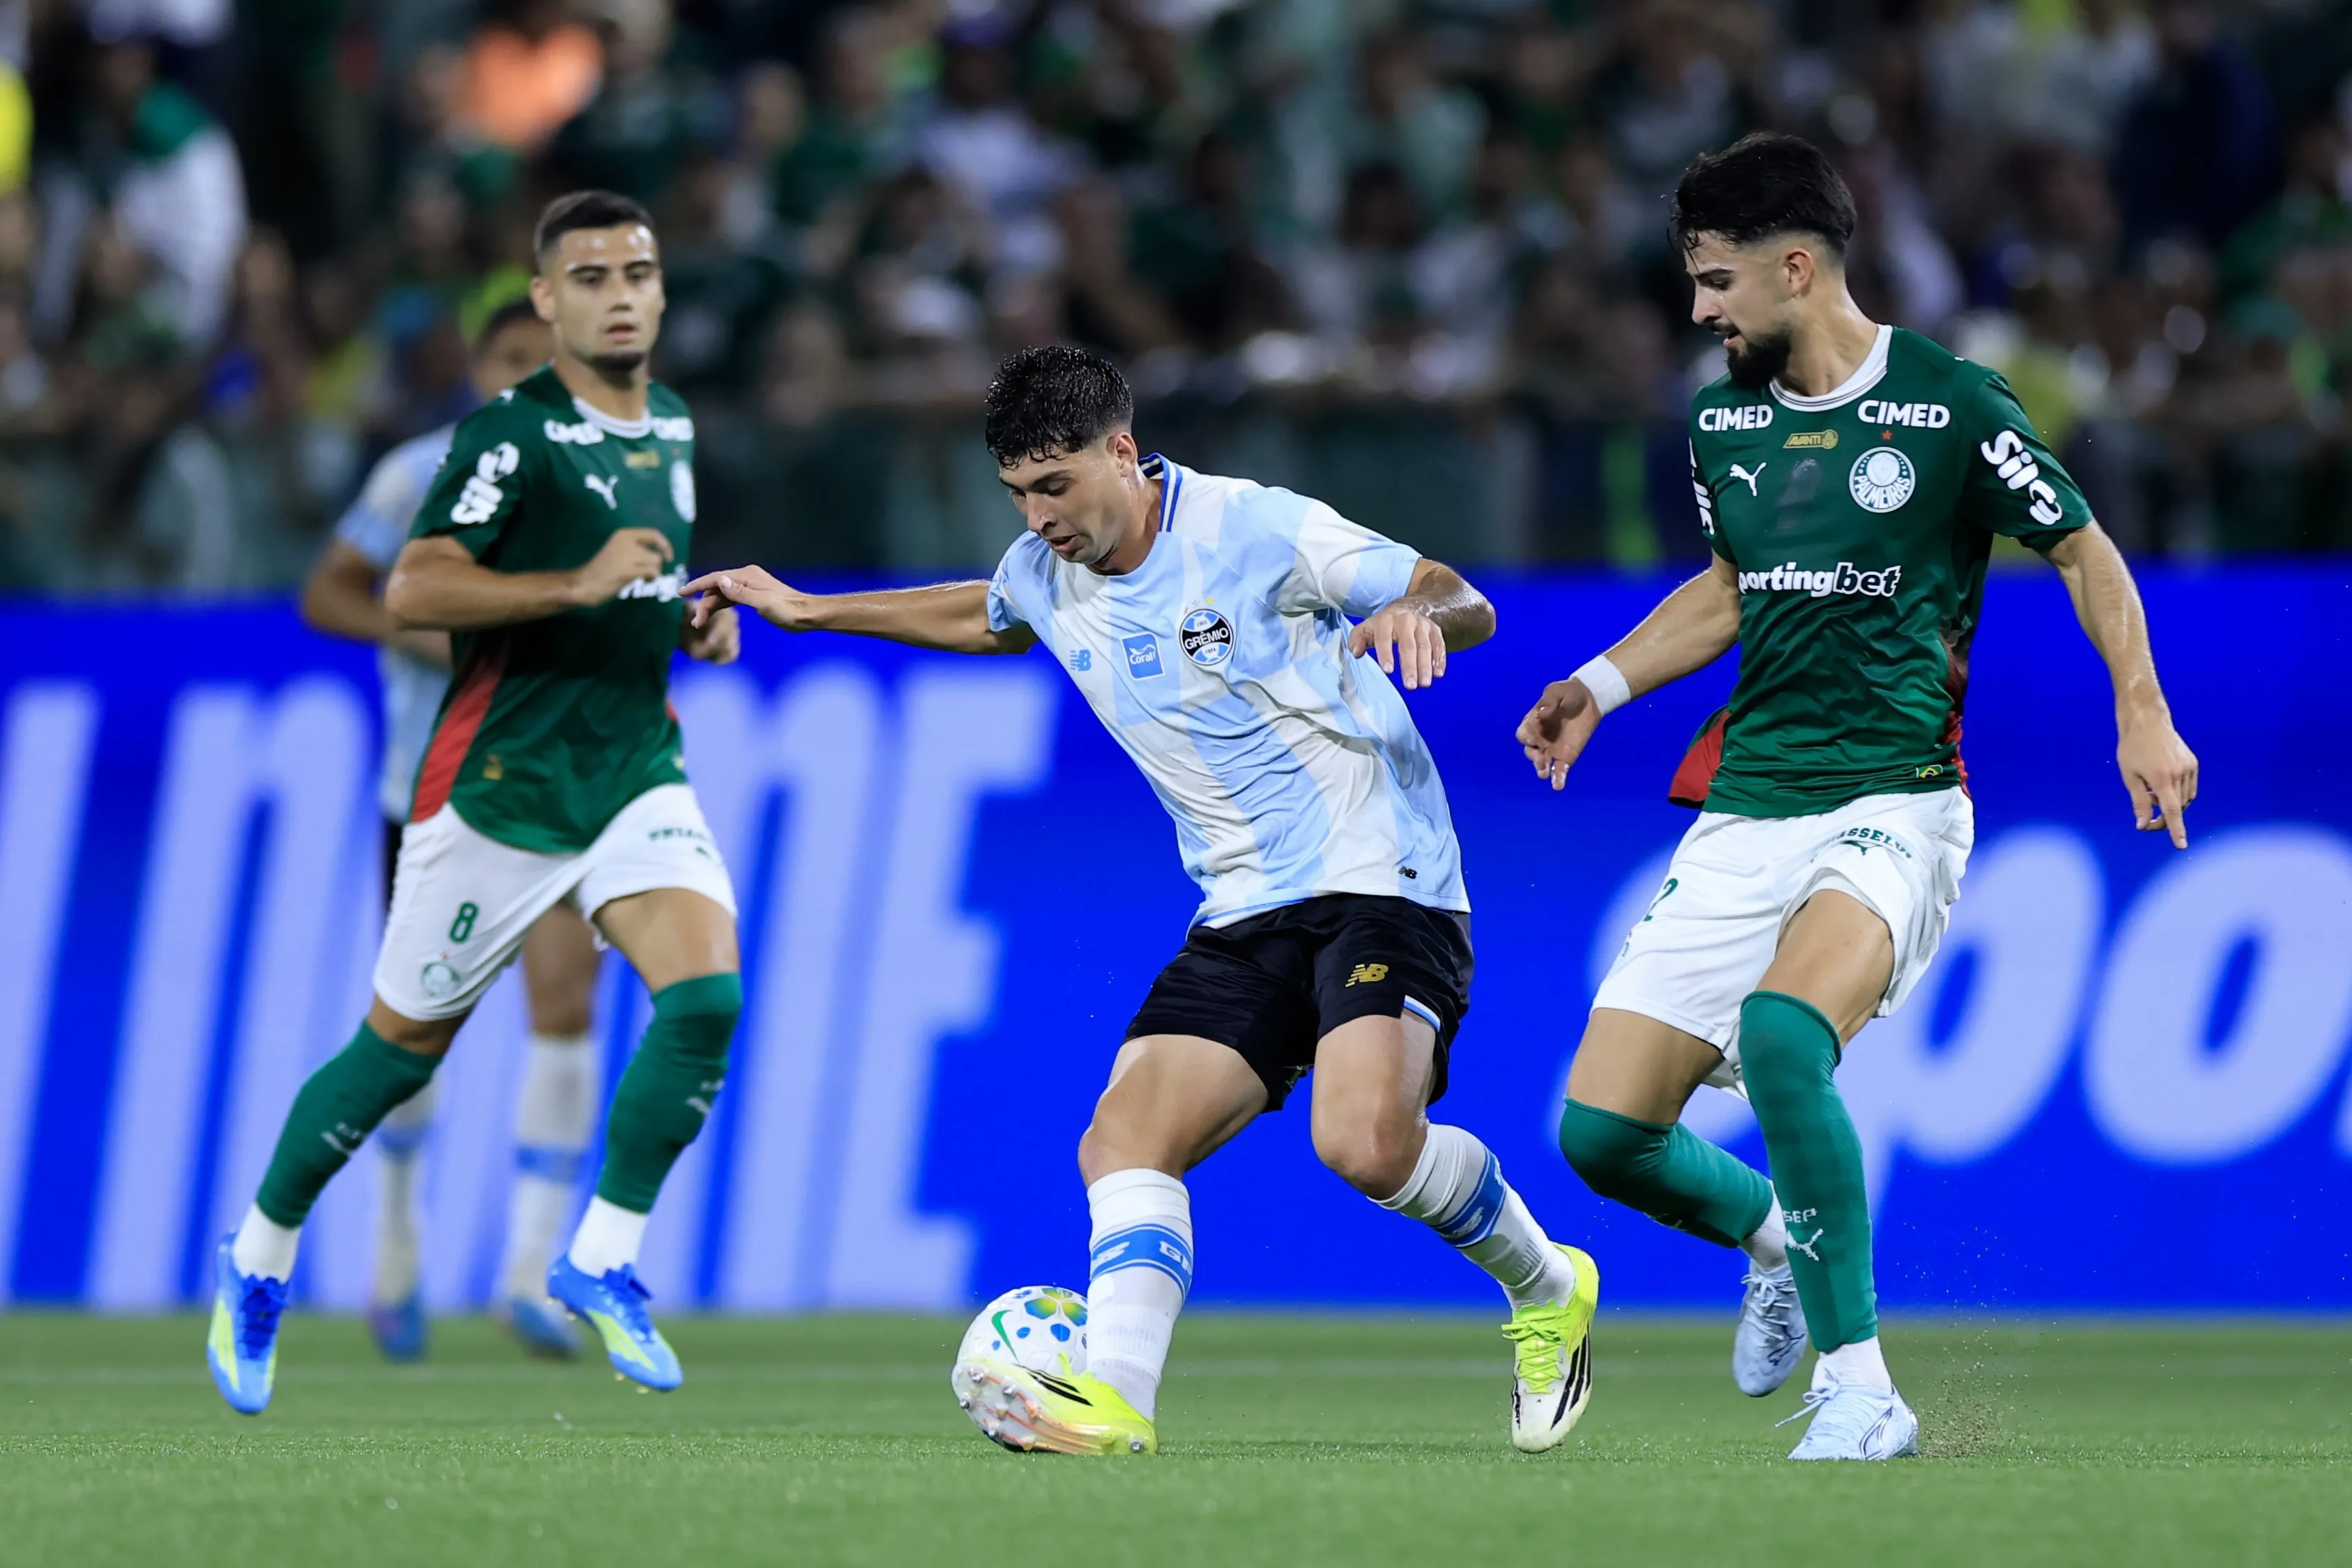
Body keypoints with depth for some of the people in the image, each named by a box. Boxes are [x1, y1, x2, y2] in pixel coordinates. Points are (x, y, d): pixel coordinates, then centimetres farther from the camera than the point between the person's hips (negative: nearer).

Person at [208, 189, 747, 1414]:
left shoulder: (671, 429, 11)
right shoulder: (510, 432, -13)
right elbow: (411, 591, -21)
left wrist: (696, 620, 7)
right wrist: (576, 587, -28)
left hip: (635, 769, 6)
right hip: (502, 782, -6)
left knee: (707, 992, -18)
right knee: (405, 1044, 5)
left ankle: (602, 1262, -6)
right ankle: (258, 1259, 27)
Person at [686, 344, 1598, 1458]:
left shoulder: (1253, 530, -12)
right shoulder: (1044, 574, 9)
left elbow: (1467, 603, -9)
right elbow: (982, 621, 36)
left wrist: (1417, 615, -33)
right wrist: (809, 611, 38)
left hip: (1379, 883, -7)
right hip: (1242, 913, 7)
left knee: (1365, 1142, -28)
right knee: (1124, 1139, -16)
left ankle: (1545, 1291, -1)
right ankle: (1113, 1398, -29)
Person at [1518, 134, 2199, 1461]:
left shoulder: (1951, 404, -7)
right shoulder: (1722, 422, 10)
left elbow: (2086, 553, 4)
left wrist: (2143, 714, -4)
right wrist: (1603, 683, 16)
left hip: (1895, 802, -6)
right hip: (1746, 809, 6)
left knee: (1780, 1028, -35)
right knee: (1603, 1129, -4)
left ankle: (1861, 1393, -24)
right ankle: (1775, 1233, 31)